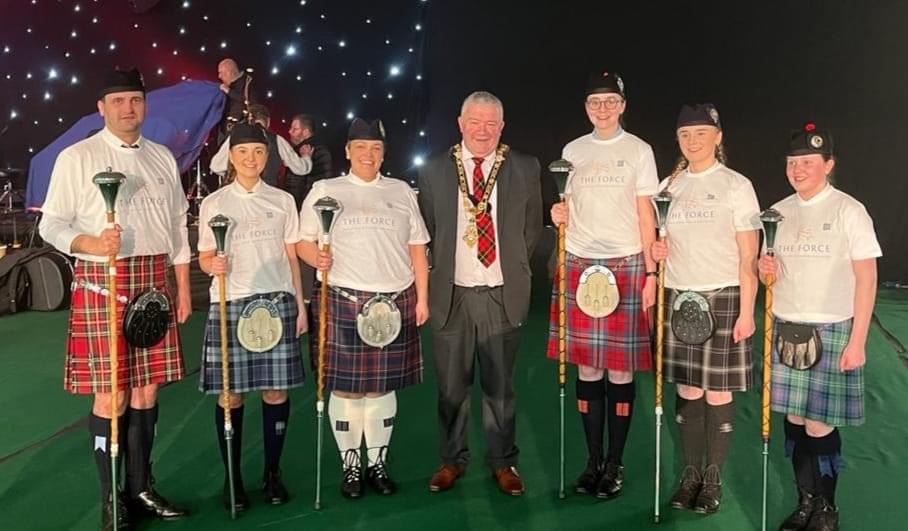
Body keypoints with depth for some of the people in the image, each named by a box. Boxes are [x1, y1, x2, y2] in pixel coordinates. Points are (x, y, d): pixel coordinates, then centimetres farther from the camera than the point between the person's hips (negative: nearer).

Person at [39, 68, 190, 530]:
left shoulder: (162, 158, 12)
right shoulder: (77, 157, -1)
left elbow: (178, 227, 13)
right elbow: (51, 225, -3)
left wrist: (183, 290, 10)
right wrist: (93, 243, -23)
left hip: (155, 282, 4)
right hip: (102, 283, -4)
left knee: (147, 391, 9)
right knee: (111, 398, -2)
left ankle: (141, 488, 23)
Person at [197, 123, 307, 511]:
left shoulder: (283, 200, 9)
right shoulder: (214, 203, 5)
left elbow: (292, 257, 11)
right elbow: (204, 257, 5)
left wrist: (300, 305, 8)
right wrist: (214, 265, -19)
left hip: (277, 302, 1)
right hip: (230, 304, -1)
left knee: (276, 390, 2)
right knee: (231, 393, 0)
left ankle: (272, 473, 16)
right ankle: (232, 478, 14)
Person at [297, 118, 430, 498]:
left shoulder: (401, 192, 14)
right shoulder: (324, 190, 8)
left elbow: (417, 249, 13)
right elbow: (304, 242, 6)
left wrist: (422, 298, 8)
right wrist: (317, 258, -17)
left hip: (395, 302, 2)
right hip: (344, 301, -2)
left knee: (383, 385, 7)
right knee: (346, 386, 1)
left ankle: (378, 463, 20)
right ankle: (350, 466, 16)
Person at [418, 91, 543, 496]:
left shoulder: (525, 168, 3)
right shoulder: (434, 170, 4)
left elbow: (532, 227, 11)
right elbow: (425, 229, 11)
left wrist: (513, 265, 7)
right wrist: (442, 266, 5)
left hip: (501, 293, 0)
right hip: (451, 292, 1)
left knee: (500, 384, 9)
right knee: (451, 384, 10)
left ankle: (502, 462, 24)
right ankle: (452, 459, 26)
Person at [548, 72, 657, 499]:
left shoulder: (638, 151, 3)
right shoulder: (573, 151, 11)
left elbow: (645, 214, 1)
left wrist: (651, 272, -5)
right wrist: (559, 215, -4)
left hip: (626, 265, -2)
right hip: (580, 264, 3)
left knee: (620, 367, 0)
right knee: (586, 366, 4)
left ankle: (615, 464, 12)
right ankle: (593, 460, 17)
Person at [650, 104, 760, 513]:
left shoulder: (736, 185, -2)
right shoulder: (669, 186, 10)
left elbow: (748, 257, -4)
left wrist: (746, 312, -9)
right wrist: (657, 251, 0)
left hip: (723, 298, -3)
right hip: (679, 298, 4)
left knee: (718, 390, 2)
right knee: (687, 389, 7)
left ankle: (713, 478, 16)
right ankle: (690, 472, 20)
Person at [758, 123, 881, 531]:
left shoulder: (849, 211, -6)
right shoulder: (779, 212, 8)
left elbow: (866, 279, -7)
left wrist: (857, 340, -10)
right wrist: (765, 270, -7)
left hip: (831, 331, -4)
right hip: (786, 329, 5)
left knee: (819, 424, -2)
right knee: (794, 418, 9)